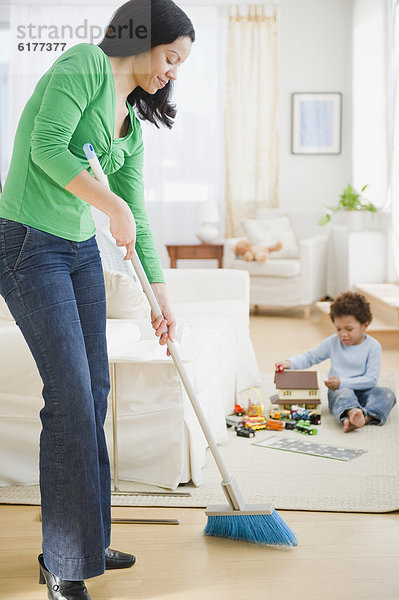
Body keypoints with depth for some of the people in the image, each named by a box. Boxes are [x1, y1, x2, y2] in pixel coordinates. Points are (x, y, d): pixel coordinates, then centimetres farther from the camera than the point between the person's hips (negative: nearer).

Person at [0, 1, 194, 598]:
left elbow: (137, 216, 17)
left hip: (81, 251, 9)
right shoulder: (86, 63, -7)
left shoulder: (131, 122, 16)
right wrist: (113, 206, -19)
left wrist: (161, 293, 15)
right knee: (70, 391, -10)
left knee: (94, 390, 8)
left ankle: (88, 542, 23)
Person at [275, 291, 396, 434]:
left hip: (363, 390, 1)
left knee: (387, 394, -27)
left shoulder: (373, 346, -4)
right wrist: (290, 363, -5)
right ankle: (352, 413, -70)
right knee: (345, 394, -36)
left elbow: (371, 379, -11)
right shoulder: (333, 342, 5)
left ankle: (367, 417, -53)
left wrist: (342, 382, -19)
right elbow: (310, 357, 14)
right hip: (339, 390, -1)